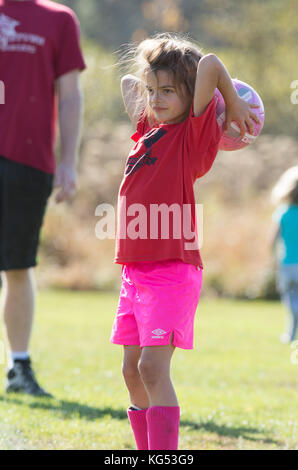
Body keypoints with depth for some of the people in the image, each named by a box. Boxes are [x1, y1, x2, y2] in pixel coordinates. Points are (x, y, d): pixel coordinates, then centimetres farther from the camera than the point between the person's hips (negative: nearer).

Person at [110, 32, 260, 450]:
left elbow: (209, 64, -17)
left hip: (172, 271, -8)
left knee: (153, 367, -16)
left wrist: (234, 106, -4)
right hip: (135, 270, 8)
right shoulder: (149, 130, 15)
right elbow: (128, 82, 31)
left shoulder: (195, 134, -6)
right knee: (133, 370, 9)